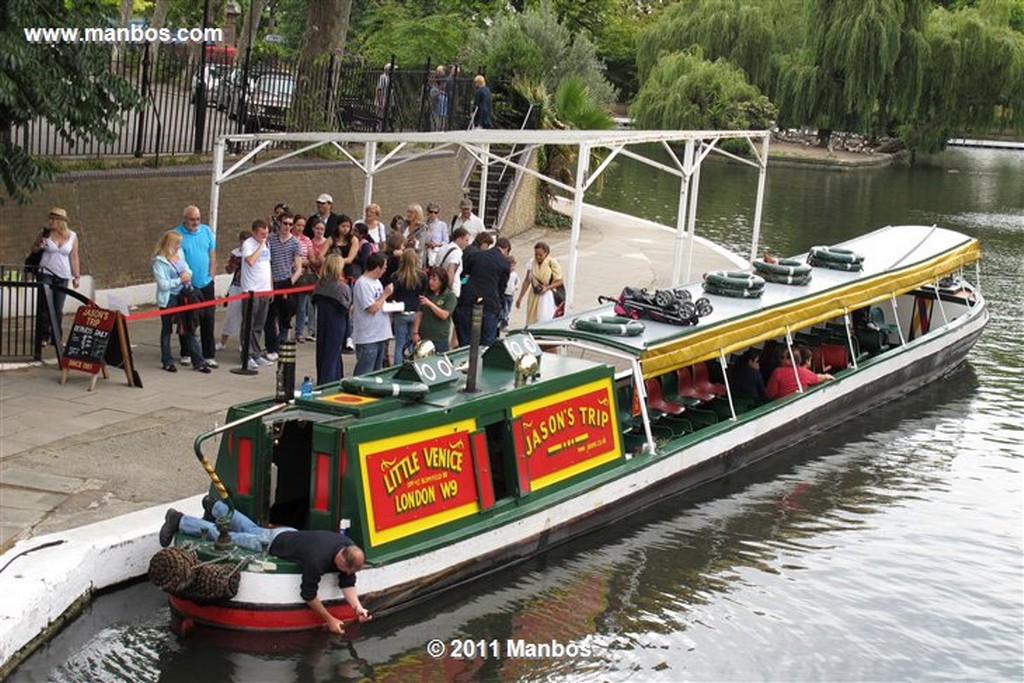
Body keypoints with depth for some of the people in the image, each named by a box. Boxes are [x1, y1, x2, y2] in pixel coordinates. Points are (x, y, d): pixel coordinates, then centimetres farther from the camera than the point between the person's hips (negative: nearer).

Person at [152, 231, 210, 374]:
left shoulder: (180, 253, 4)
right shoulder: (159, 261, -15)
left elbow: (187, 269, 17)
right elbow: (163, 284, -19)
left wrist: (187, 273, -6)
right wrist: (179, 280, -20)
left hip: (183, 297, 6)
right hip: (168, 299, -6)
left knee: (190, 329, 6)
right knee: (166, 330, 9)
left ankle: (198, 362, 10)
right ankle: (167, 362, 19)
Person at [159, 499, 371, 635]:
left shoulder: (349, 549, -24)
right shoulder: (317, 560, -44)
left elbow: (347, 584, -14)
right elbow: (308, 594, -33)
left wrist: (358, 607, -29)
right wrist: (329, 620, -29)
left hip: (290, 534, 6)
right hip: (271, 543, -6)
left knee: (251, 529, 33)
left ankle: (215, 507, 55)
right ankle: (178, 520, 25)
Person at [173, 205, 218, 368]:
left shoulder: (207, 231, 5)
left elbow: (212, 257, 9)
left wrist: (210, 276, 2)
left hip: (205, 284, 2)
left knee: (208, 320, 2)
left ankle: (209, 355, 6)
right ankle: (186, 354, 17)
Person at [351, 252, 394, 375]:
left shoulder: (376, 281, 13)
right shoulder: (363, 284, -16)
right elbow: (372, 308, -20)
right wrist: (386, 294, -10)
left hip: (380, 336, 10)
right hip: (368, 338, -10)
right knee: (364, 374, -5)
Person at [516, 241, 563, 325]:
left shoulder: (552, 263, -10)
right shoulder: (532, 263, 2)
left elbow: (559, 281, -5)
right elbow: (527, 281, 12)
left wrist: (546, 288, -19)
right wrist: (520, 298, 13)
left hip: (547, 296, -4)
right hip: (534, 297, 4)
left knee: (545, 321, -13)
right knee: (532, 322, 3)